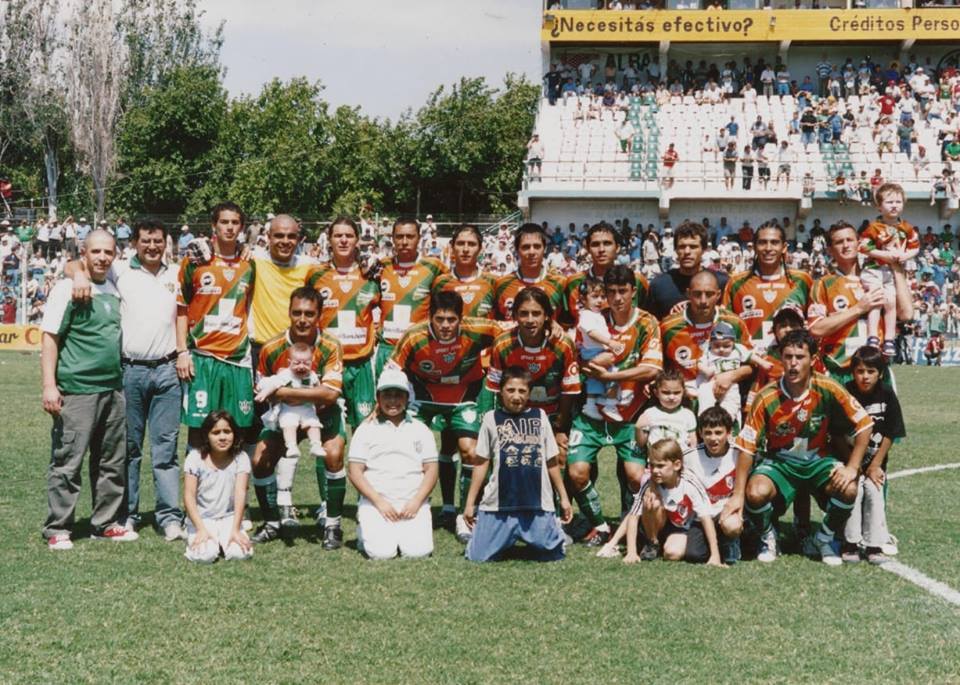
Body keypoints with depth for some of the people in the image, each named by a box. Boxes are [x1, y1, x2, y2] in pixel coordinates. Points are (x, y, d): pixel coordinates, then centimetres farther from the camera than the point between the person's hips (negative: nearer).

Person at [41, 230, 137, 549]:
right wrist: (49, 385, -16)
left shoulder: (114, 290, 13)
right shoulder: (67, 289, -7)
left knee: (111, 462, 12)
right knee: (67, 462, -3)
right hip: (76, 389, -7)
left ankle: (106, 523, 23)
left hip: (114, 388, 7)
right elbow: (49, 338, -9)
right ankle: (57, 530, 5)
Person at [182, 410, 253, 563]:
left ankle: (222, 540, 9)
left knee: (240, 553, -25)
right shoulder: (195, 458, -6)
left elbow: (240, 493, -12)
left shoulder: (240, 458, -4)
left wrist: (235, 530, -22)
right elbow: (189, 495, -10)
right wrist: (201, 529, -21)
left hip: (229, 518, 1)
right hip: (201, 519, -1)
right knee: (204, 555, -27)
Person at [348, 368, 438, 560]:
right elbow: (355, 472, 3)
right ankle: (365, 532, 11)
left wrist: (416, 502, -7)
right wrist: (379, 502, -9)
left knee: (418, 551, -21)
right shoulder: (366, 429, 10)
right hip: (375, 503, -1)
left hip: (413, 504, 1)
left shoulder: (420, 430, 15)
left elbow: (431, 470, 9)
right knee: (382, 552, -22)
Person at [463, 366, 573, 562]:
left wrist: (563, 497, 13)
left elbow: (552, 462, 12)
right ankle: (505, 540, 25)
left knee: (553, 555, -5)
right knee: (477, 556, -6)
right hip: (498, 506, -1)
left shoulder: (540, 417, 6)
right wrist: (470, 502, 6)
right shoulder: (491, 419, 3)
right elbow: (481, 463, 7)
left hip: (538, 505, 1)